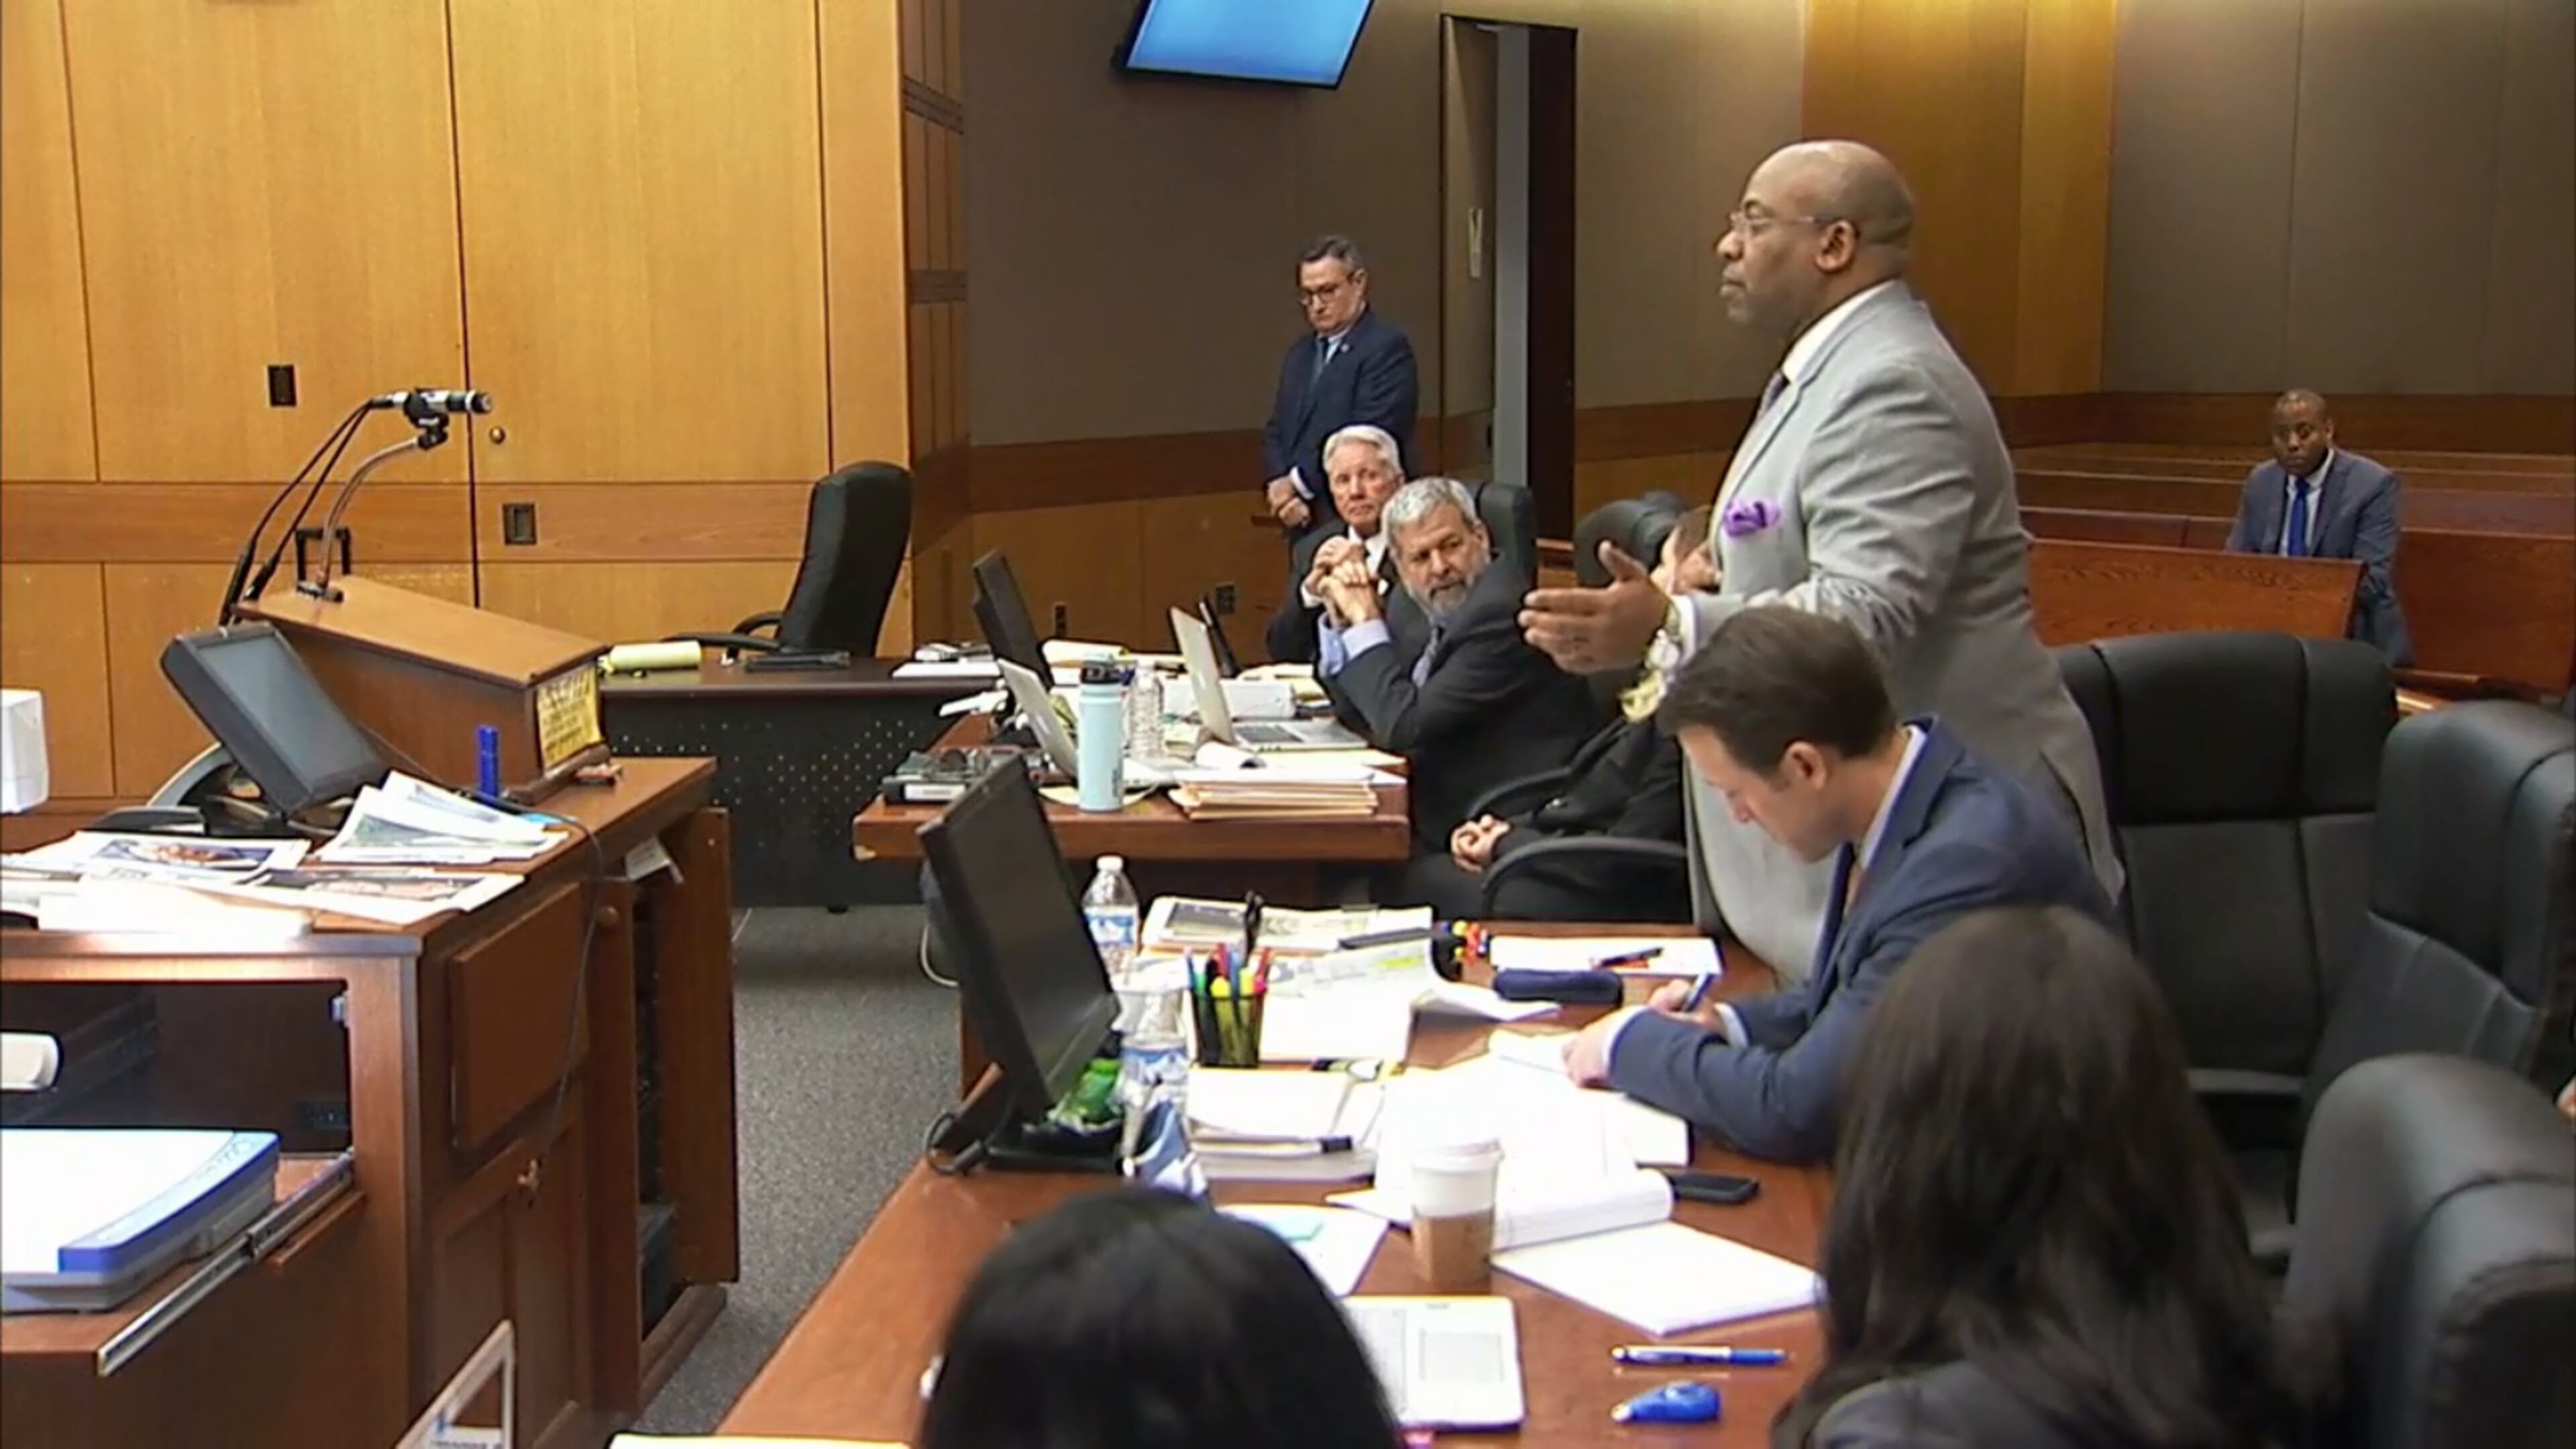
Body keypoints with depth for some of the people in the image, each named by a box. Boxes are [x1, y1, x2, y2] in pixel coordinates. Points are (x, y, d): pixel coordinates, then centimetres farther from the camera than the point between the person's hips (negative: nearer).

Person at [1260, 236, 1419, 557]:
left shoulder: (1387, 347, -7)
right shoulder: (1299, 353, 19)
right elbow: (1276, 433, 17)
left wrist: (1299, 483, -11)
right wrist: (1278, 486, -4)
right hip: (1305, 527, 7)